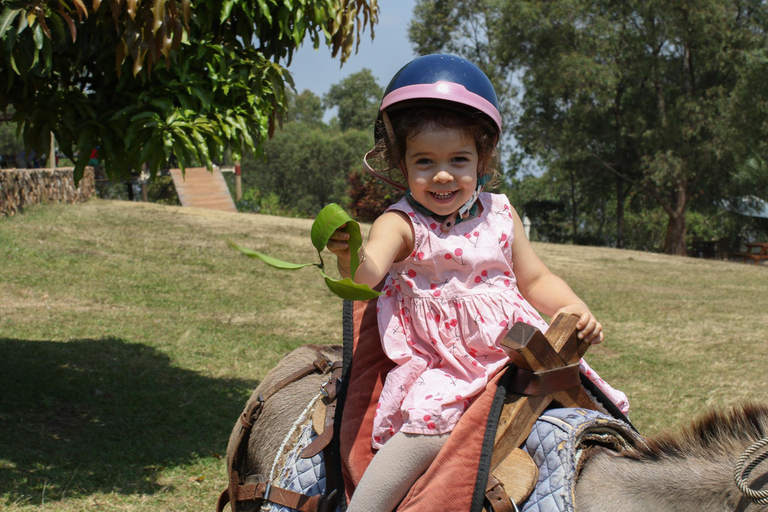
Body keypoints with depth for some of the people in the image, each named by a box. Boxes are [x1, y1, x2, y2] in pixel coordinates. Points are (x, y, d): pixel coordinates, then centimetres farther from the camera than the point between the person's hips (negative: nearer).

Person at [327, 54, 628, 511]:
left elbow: (535, 279, 16)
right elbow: (366, 276, -26)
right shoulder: (401, 224, -7)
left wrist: (575, 309, -2)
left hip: (512, 348, 4)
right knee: (429, 424, -28)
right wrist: (348, 256, -49)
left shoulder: (499, 214, 7)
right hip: (440, 366, -4)